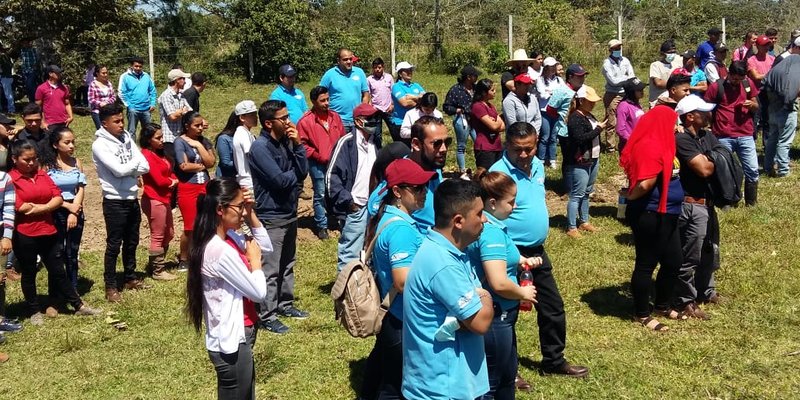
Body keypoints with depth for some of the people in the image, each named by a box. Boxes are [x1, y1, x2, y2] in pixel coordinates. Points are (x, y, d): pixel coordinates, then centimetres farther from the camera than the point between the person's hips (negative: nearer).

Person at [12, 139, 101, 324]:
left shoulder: (42, 174, 10)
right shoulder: (10, 179, -9)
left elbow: (58, 197, 2)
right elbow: (19, 207, -18)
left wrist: (41, 208, -16)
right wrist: (47, 206, -7)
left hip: (48, 232, 5)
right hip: (24, 235, -5)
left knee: (58, 271, 13)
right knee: (29, 274, 11)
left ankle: (79, 306, 19)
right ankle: (35, 312, 24)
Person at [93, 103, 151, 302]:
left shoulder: (127, 138, 7)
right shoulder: (100, 145, -13)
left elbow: (145, 167, 0)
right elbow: (119, 169, -23)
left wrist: (128, 170, -14)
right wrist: (135, 163, -6)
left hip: (132, 199, 7)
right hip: (114, 201, -7)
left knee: (132, 242, 18)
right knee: (114, 245, 2)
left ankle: (131, 278, 33)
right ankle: (110, 287, 12)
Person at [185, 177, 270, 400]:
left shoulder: (229, 237, 1)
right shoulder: (221, 251, -27)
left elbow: (266, 246, 14)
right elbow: (258, 292, -20)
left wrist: (250, 214, 1)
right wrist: (254, 259, -5)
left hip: (237, 337, 9)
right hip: (230, 344, -9)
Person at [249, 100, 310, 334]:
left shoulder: (286, 141, 6)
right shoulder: (260, 147, -18)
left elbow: (303, 172, 0)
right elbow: (280, 179, -23)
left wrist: (298, 144, -9)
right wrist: (295, 174, -3)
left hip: (290, 213, 8)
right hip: (271, 216, -8)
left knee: (287, 264, 19)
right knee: (270, 269, -1)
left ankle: (285, 304, 34)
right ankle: (267, 316, 8)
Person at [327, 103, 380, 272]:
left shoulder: (374, 142, 13)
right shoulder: (347, 143, -10)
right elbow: (331, 176, -12)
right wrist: (347, 200, -14)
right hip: (355, 208, -7)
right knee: (350, 252, -6)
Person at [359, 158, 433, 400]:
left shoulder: (386, 217, 4)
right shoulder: (401, 229, -27)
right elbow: (404, 283, -32)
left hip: (388, 314, 10)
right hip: (403, 321, -10)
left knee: (381, 366, 27)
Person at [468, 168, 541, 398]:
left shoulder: (487, 224, 4)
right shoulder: (491, 232, -26)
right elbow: (499, 283, -34)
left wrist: (519, 261, 8)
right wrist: (523, 293, -15)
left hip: (498, 314, 10)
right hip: (494, 317, -10)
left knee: (508, 375, 25)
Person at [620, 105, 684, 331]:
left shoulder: (658, 144, 11)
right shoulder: (650, 147, -23)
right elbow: (645, 184, -30)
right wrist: (630, 196, -12)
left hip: (665, 214, 10)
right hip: (649, 216, -10)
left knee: (673, 262, 19)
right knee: (646, 264, 4)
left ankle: (662, 306, 37)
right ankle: (642, 314, 19)